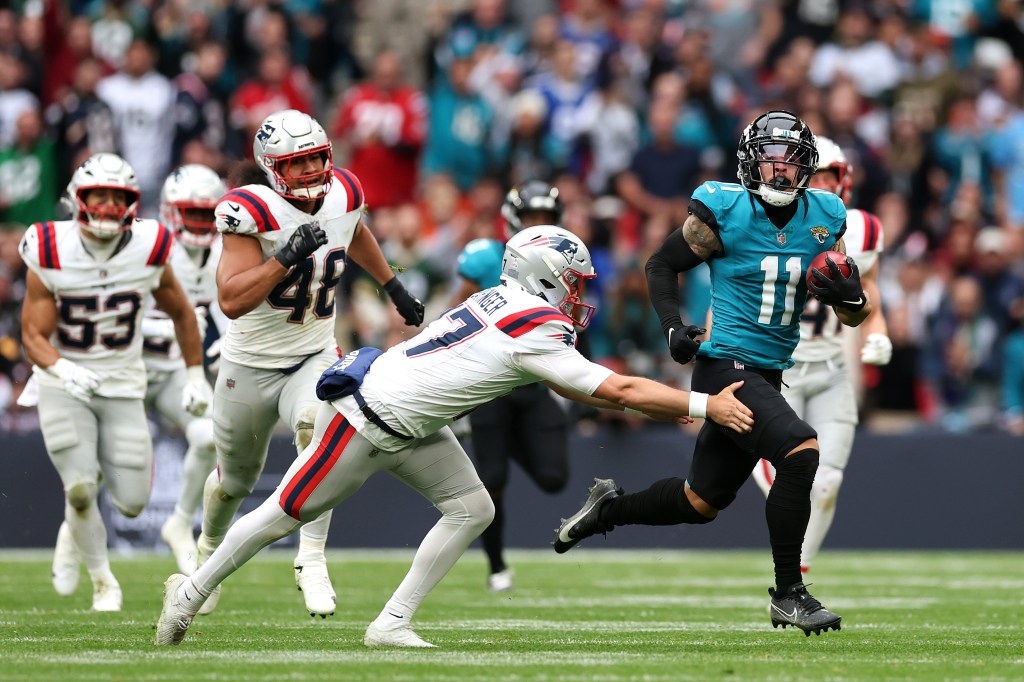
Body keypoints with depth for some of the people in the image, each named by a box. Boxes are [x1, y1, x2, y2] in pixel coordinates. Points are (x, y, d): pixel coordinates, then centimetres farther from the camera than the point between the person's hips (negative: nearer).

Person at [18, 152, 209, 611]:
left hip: (122, 387, 2)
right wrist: (63, 370, -33)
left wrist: (195, 375, 10)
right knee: (80, 489, -16)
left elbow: (181, 314, 8)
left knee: (131, 503, -3)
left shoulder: (149, 251, -10)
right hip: (64, 386, -2)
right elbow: (34, 336, -14)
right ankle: (103, 582, 10)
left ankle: (75, 529, 33)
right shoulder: (51, 254, -15)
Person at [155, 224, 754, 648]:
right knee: (288, 514, 4)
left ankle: (393, 623, 5)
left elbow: (571, 383, 13)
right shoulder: (532, 333, -26)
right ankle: (193, 591, 21)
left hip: (411, 428, 9)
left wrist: (657, 403, 8)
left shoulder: (508, 303, 2)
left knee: (472, 509, 3)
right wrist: (706, 406, -20)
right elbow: (617, 390, -24)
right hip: (368, 418, -9)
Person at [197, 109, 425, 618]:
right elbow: (232, 300, -33)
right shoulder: (252, 213, -24)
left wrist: (394, 287, 24)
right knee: (236, 478, 17)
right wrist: (286, 257, -40)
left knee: (317, 428, -32)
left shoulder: (343, 194, -7)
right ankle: (210, 548, 51)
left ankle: (312, 561, -25)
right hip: (251, 365, -2)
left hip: (314, 357, 2)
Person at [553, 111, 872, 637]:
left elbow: (855, 315, 9)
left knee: (702, 503, 16)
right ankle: (788, 594, -18)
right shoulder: (725, 212, -10)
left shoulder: (823, 220, 4)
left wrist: (848, 294, -14)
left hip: (766, 374, 7)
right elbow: (661, 264, 3)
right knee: (800, 451, -27)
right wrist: (673, 326, -11)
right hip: (725, 364, -7)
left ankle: (610, 508, 42)